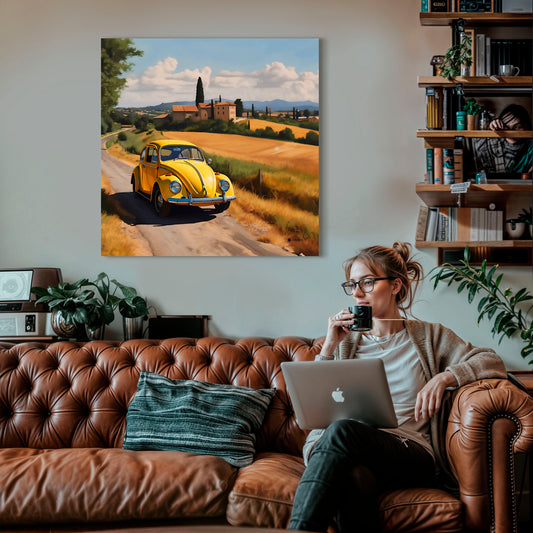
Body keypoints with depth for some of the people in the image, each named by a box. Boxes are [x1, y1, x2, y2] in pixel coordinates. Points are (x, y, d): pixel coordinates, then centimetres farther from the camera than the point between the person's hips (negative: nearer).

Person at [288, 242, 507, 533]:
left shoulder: (430, 336, 16)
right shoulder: (347, 341, 21)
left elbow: (493, 364, 6)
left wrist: (444, 377, -10)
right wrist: (329, 347, 3)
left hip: (411, 456, -1)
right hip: (356, 453, 2)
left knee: (342, 431, -35)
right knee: (355, 477, -40)